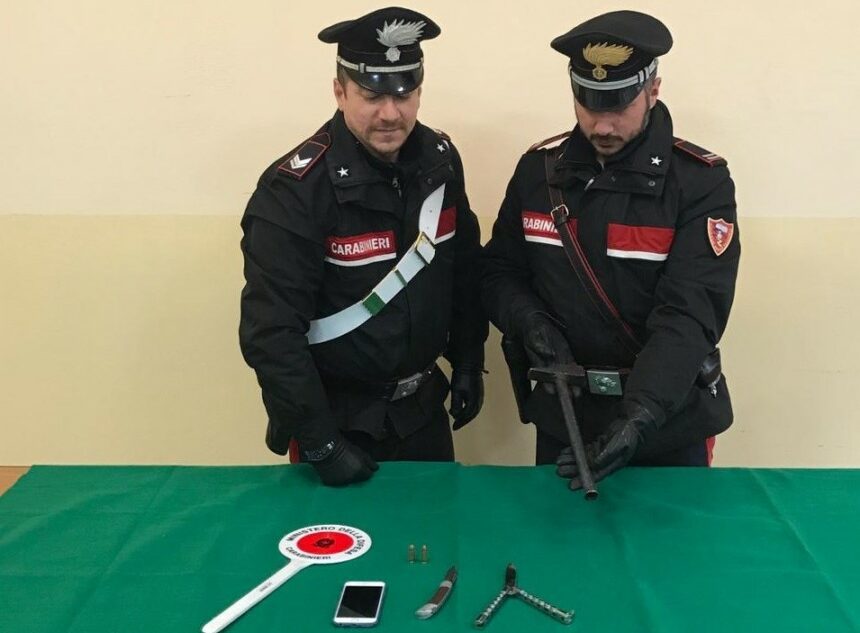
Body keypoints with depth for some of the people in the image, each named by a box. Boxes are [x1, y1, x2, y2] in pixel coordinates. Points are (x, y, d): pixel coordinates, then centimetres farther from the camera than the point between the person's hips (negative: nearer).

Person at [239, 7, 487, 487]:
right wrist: (320, 442, -22)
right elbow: (271, 332, -24)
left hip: (421, 406, 6)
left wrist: (469, 362, 10)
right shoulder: (295, 189, -23)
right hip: (339, 415, -5)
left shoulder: (439, 159, -4)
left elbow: (465, 268, 10)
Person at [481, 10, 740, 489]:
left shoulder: (701, 182, -14)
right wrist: (530, 321, -15)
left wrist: (640, 417, -36)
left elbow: (689, 315, -23)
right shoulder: (539, 169, -2)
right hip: (564, 414, 3)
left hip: (669, 422, -2)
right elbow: (499, 271, 6)